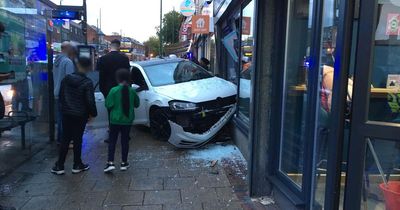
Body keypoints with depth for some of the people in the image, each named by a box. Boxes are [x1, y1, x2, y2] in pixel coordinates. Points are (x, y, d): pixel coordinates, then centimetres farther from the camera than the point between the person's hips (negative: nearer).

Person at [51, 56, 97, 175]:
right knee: (78, 139, 7)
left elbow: (61, 95, 8)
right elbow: (90, 101, -16)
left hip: (66, 114, 4)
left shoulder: (66, 79, 0)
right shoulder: (87, 83, -15)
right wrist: (93, 113, -2)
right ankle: (77, 165, 18)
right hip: (80, 115, -4)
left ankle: (59, 166, 14)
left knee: (65, 139, 11)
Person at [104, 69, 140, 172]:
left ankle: (110, 163, -2)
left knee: (112, 141, 6)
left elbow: (108, 104, -11)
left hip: (115, 120, -2)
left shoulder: (114, 90, -12)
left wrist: (116, 105, 8)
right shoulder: (132, 91, -4)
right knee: (125, 141, 11)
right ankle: (124, 163, 17)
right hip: (128, 120, 2)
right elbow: (137, 104, 6)